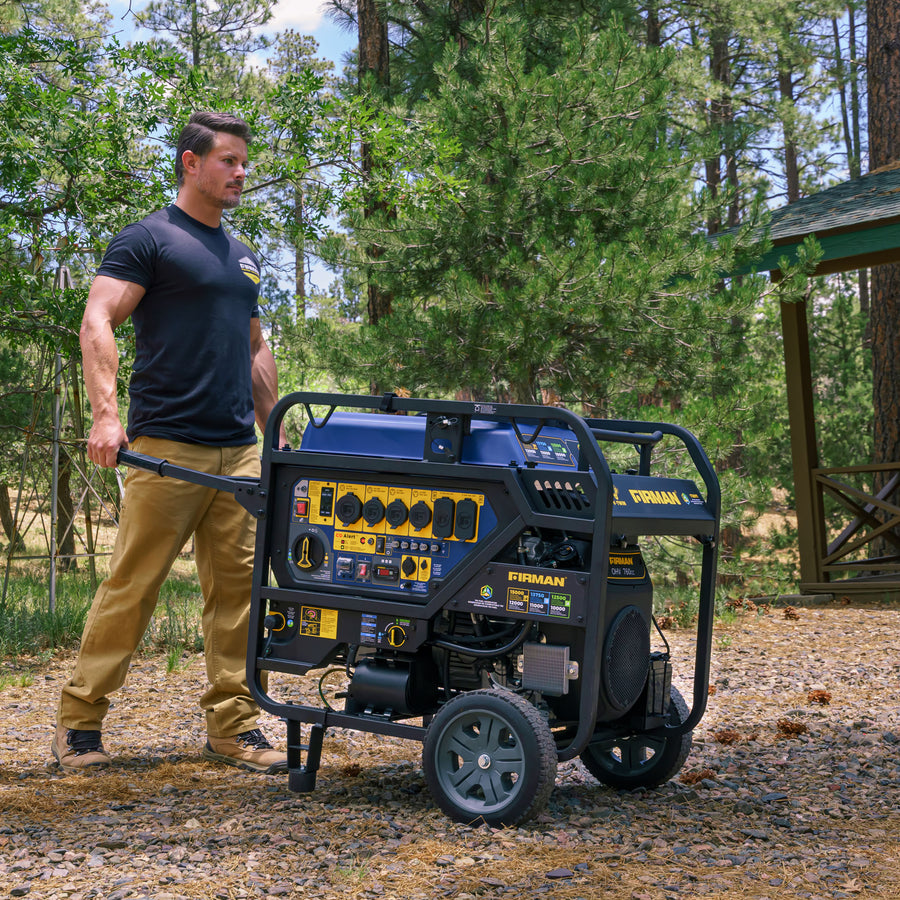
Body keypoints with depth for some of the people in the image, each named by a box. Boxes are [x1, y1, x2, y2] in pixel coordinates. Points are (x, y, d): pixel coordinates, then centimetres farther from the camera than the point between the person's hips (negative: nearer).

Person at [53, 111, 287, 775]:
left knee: (238, 589, 4)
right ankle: (79, 721, 7)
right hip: (166, 446, -7)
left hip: (239, 451, 7)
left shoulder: (244, 258, 22)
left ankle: (233, 726, 11)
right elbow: (98, 324, -10)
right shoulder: (148, 240, -1)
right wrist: (106, 413, -22)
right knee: (132, 586, -4)